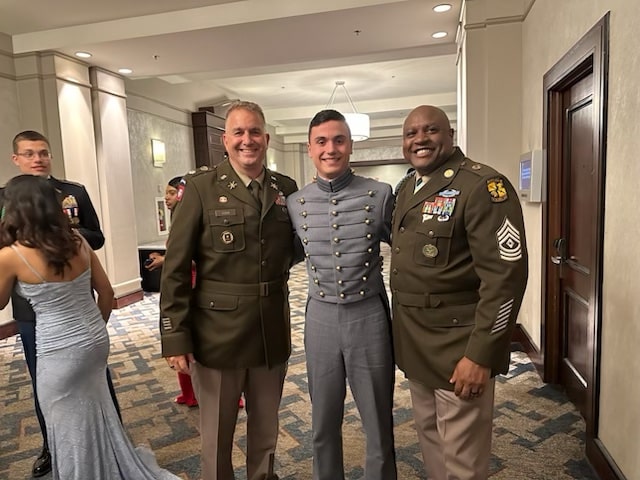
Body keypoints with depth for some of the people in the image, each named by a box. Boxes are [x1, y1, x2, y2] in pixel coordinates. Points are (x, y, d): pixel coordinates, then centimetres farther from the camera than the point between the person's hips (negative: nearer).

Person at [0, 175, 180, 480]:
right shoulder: (77, 241, -1)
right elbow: (106, 292, 6)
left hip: (59, 354, -6)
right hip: (96, 342, 6)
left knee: (73, 432, 16)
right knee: (97, 422, 24)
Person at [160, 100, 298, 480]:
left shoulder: (287, 188, 2)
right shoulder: (201, 188, -8)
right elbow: (175, 268, -9)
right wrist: (175, 337, -11)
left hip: (273, 333, 3)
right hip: (217, 333, -3)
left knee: (266, 428, 22)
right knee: (217, 433, 17)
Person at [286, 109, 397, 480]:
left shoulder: (381, 194, -7)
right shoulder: (295, 203, 0)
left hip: (369, 316, -2)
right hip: (320, 318, 2)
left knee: (379, 425, 13)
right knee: (324, 424, 19)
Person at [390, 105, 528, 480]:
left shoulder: (482, 186, -15)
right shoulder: (407, 190, 11)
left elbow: (506, 274, -20)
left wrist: (481, 354, -21)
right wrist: (401, 330, 15)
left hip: (457, 349, -7)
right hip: (414, 344, 8)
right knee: (429, 436, 23)